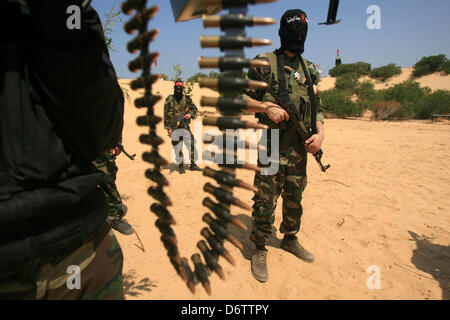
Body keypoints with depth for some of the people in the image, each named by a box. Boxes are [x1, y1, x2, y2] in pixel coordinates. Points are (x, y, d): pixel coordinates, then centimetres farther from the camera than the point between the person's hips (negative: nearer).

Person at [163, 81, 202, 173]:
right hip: (174, 128, -2)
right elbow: (166, 115, -3)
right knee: (178, 148, 4)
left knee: (192, 145, 0)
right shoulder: (169, 99, -2)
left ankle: (193, 165, 12)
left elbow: (194, 109, 9)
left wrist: (190, 114, -14)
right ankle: (181, 166, 17)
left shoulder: (186, 98, 4)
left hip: (185, 126, 2)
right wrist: (168, 128, -8)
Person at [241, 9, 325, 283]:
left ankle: (290, 239, 36)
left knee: (294, 197, 16)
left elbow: (317, 106, 15)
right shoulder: (264, 63, -1)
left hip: (299, 147, 5)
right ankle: (260, 250, 16)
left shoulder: (310, 69, 13)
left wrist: (320, 133, -2)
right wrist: (266, 107, -18)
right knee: (266, 200, -1)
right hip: (272, 145, -5)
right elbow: (243, 97, -1)